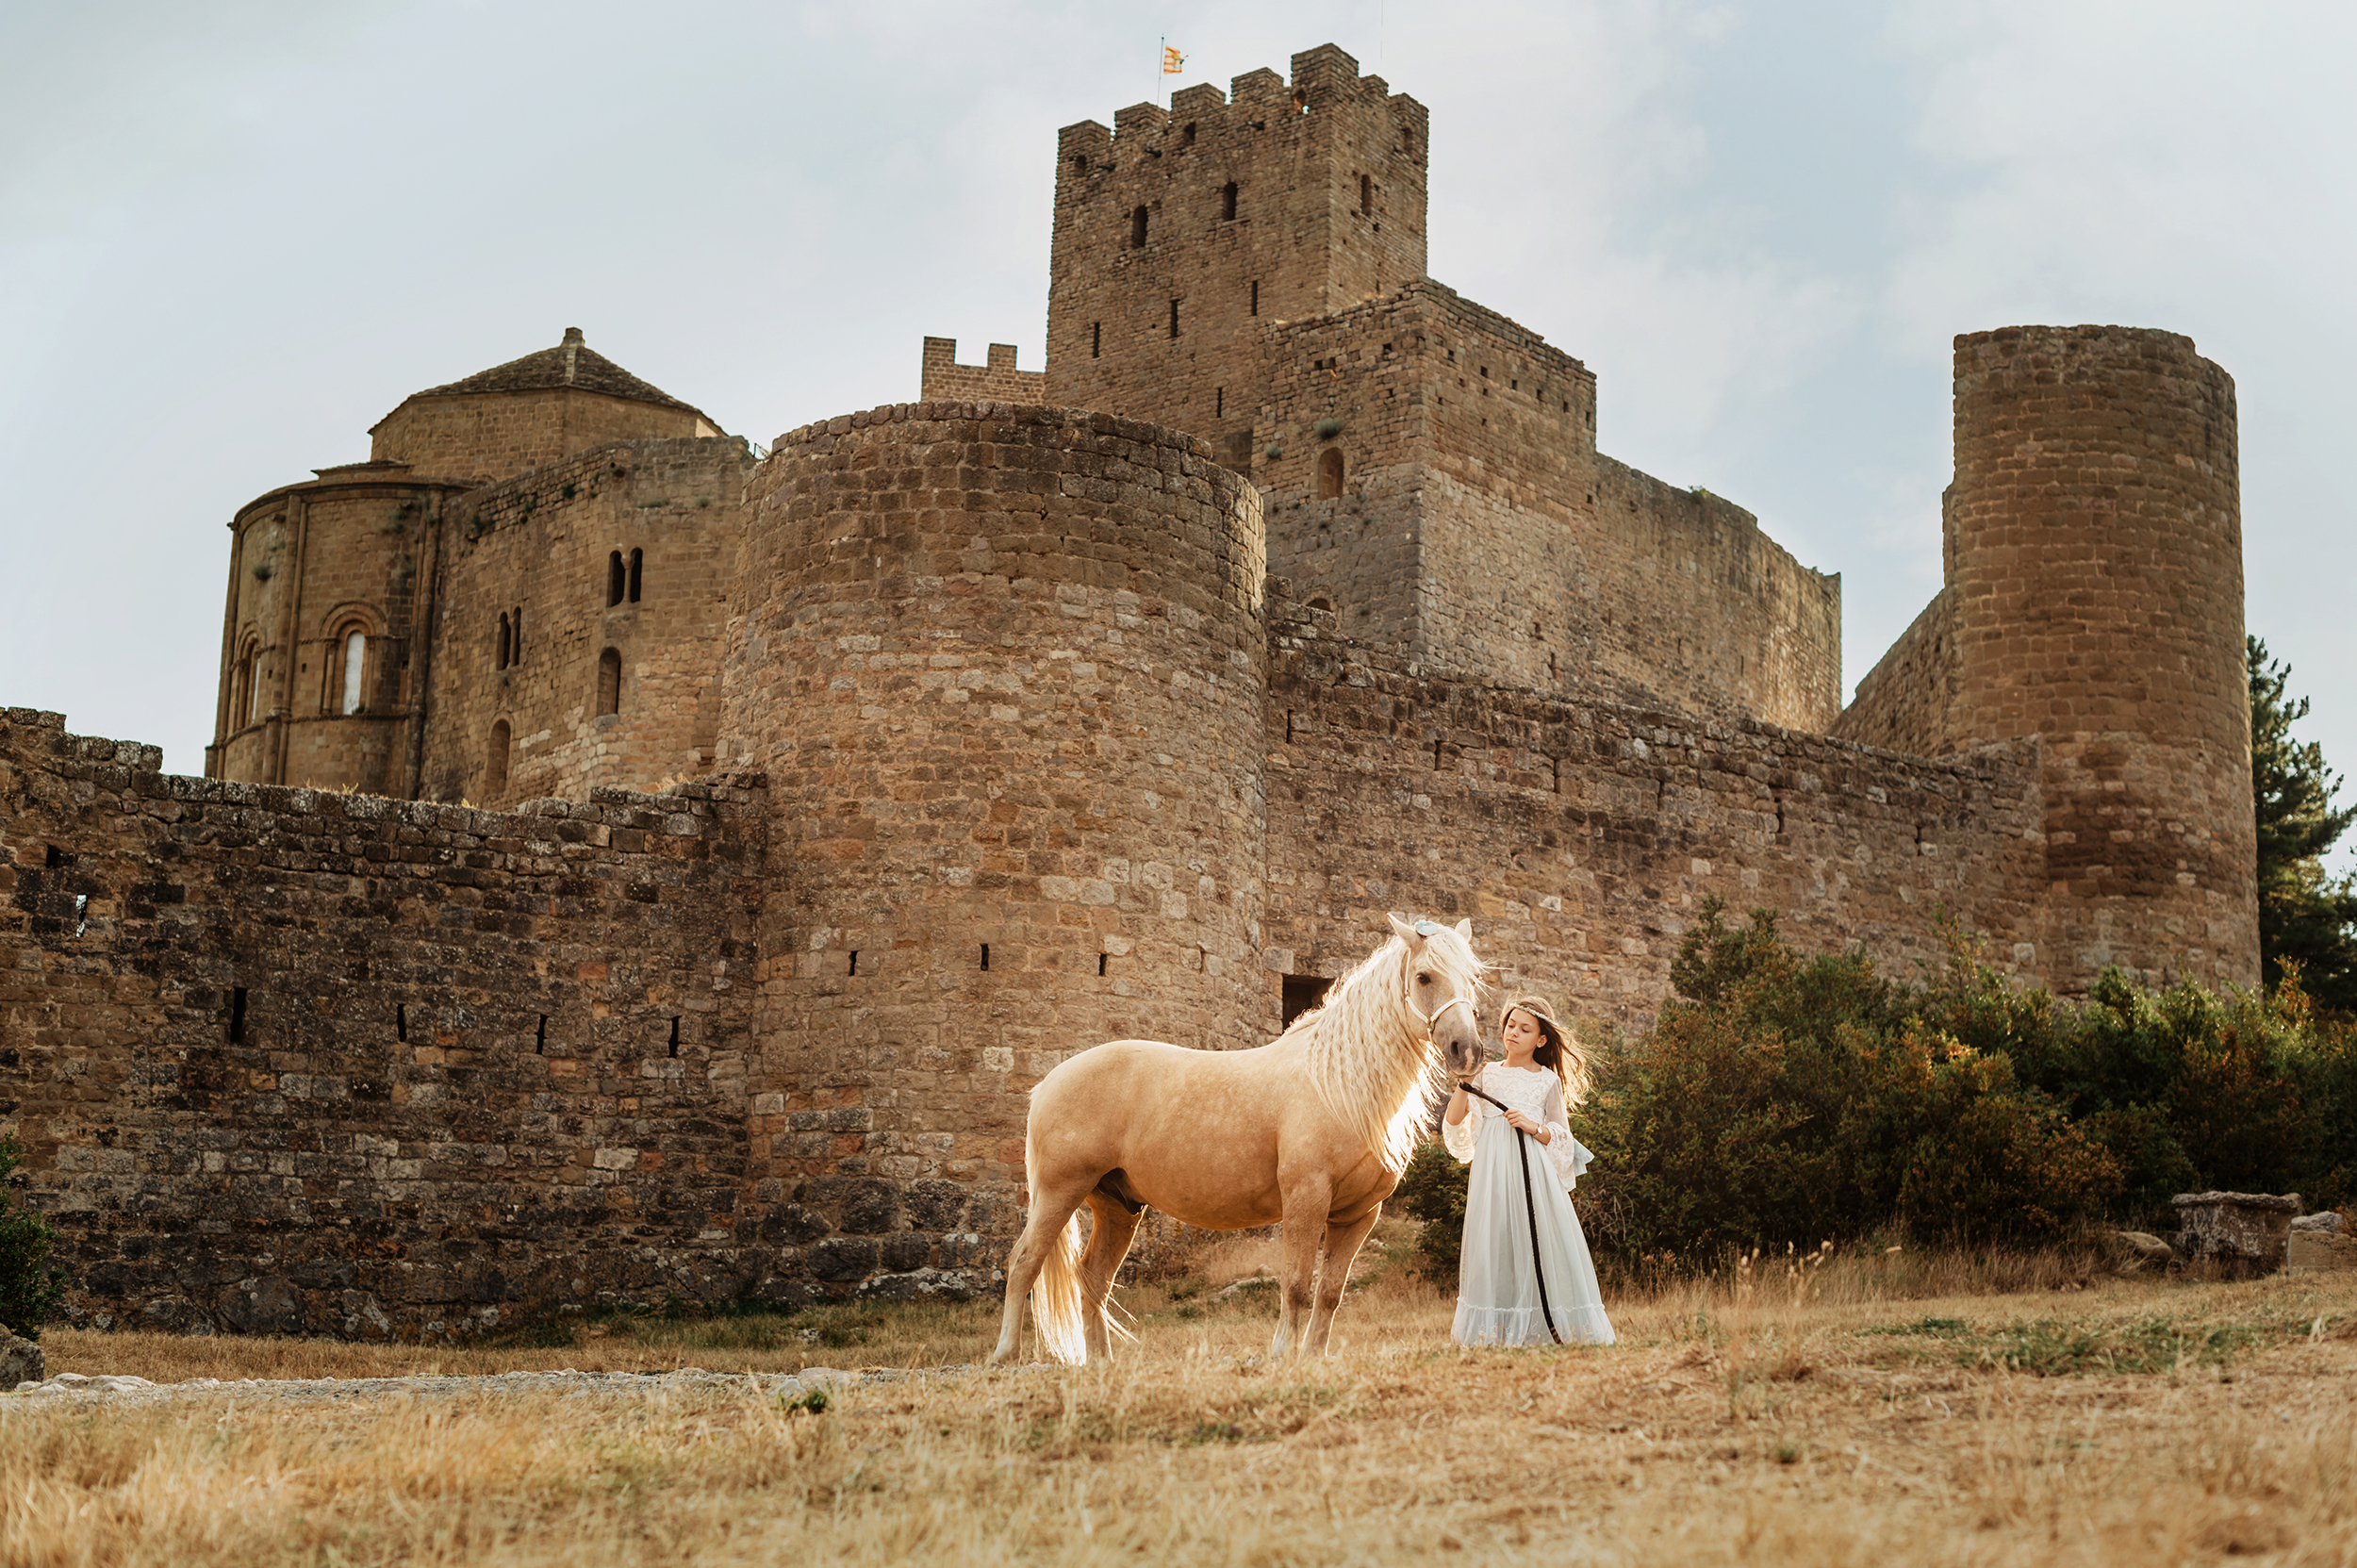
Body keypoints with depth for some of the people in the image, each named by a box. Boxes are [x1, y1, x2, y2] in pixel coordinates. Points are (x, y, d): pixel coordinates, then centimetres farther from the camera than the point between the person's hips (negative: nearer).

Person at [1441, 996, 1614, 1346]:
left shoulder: (1548, 1080, 5)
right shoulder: (1487, 1073, 10)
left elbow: (1561, 1137, 8)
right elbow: (1454, 1122, 6)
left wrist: (1533, 1126, -10)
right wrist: (1463, 1082, -5)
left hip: (1533, 1170, -2)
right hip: (1493, 1171, 2)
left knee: (1537, 1246, -6)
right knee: (1495, 1245, 0)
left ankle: (1538, 1331, 0)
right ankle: (1494, 1333, 6)